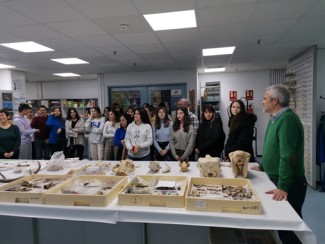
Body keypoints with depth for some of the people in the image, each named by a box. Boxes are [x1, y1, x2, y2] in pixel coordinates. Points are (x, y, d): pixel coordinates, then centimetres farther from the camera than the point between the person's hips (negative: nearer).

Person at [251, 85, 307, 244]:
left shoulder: (287, 119, -21)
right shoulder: (276, 118, 9)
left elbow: (287, 156, -28)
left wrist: (283, 186, -30)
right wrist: (263, 166, 24)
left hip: (288, 185, -9)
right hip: (277, 180, 9)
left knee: (289, 226, 5)